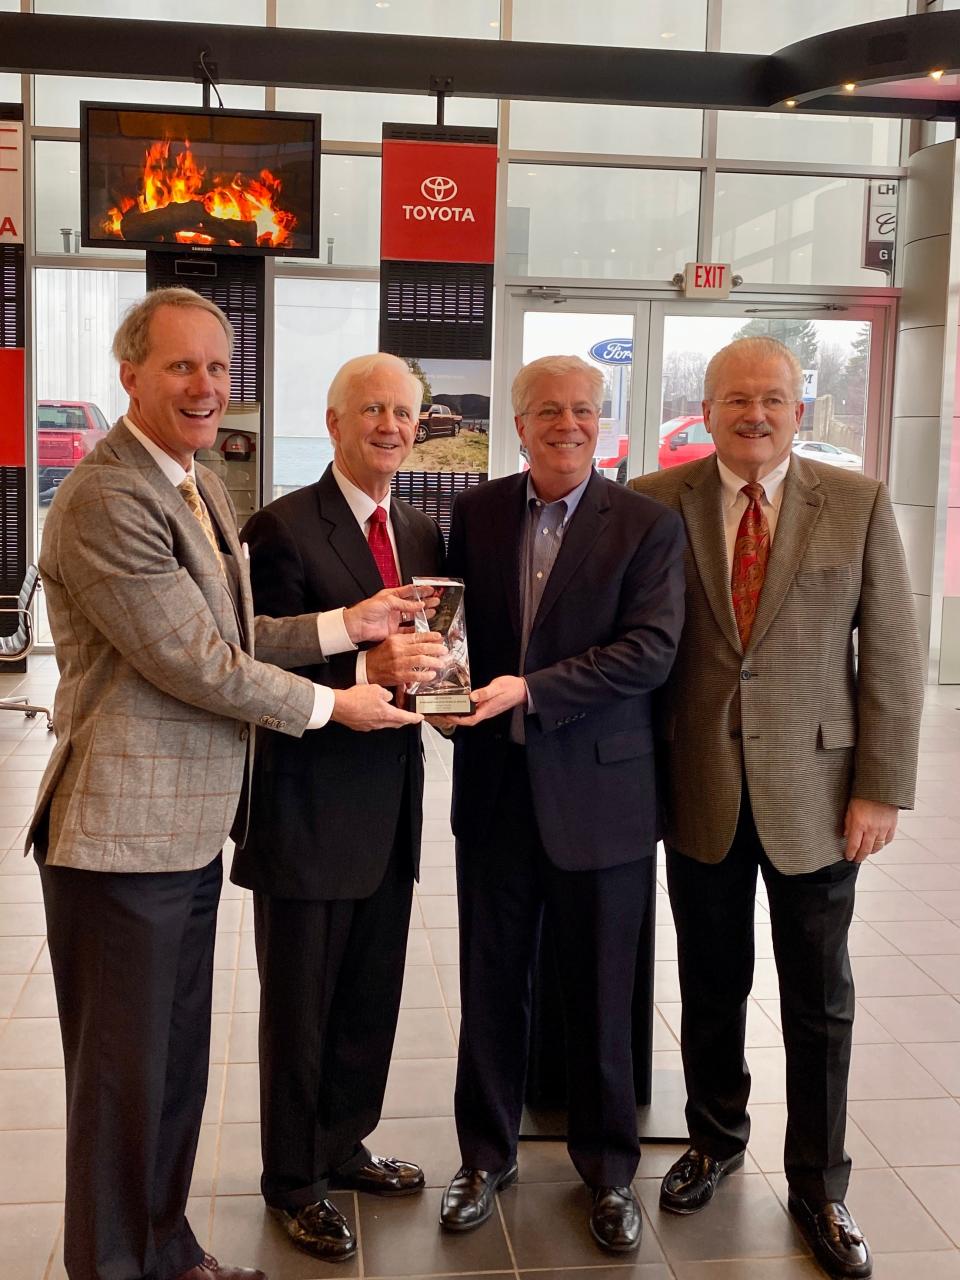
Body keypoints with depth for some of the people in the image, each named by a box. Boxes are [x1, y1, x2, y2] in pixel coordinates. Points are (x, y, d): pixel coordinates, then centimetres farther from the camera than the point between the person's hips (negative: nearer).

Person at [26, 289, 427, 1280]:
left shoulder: (198, 487, 13)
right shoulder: (106, 499, -19)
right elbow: (195, 662, -20)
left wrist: (345, 625, 5)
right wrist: (329, 706, -9)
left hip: (189, 833, 10)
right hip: (122, 837, -9)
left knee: (177, 1065, 20)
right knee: (123, 1078, 7)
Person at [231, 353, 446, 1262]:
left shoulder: (422, 534, 12)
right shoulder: (281, 529, -12)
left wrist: (436, 672, -7)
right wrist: (364, 671, -30)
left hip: (389, 808, 7)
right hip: (308, 810, -7)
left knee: (371, 999, 19)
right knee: (300, 1008, 9)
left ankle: (343, 1146, 39)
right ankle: (293, 1182, 27)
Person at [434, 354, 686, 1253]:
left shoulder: (647, 525, -5)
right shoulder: (477, 512, 6)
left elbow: (650, 649, -15)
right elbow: (455, 619, 11)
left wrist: (529, 691, -22)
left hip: (598, 792, -2)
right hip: (495, 786, 3)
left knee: (601, 997, 10)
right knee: (491, 986, 14)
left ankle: (606, 1169, 30)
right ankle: (486, 1154, 33)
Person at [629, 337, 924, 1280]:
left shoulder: (858, 505, -2)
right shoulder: (655, 503, -1)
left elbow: (892, 656, -2)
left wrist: (881, 787, -7)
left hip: (815, 792, 0)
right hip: (699, 790, 1)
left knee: (819, 1001, 10)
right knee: (710, 987, 16)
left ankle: (818, 1187, 28)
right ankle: (714, 1139, 39)